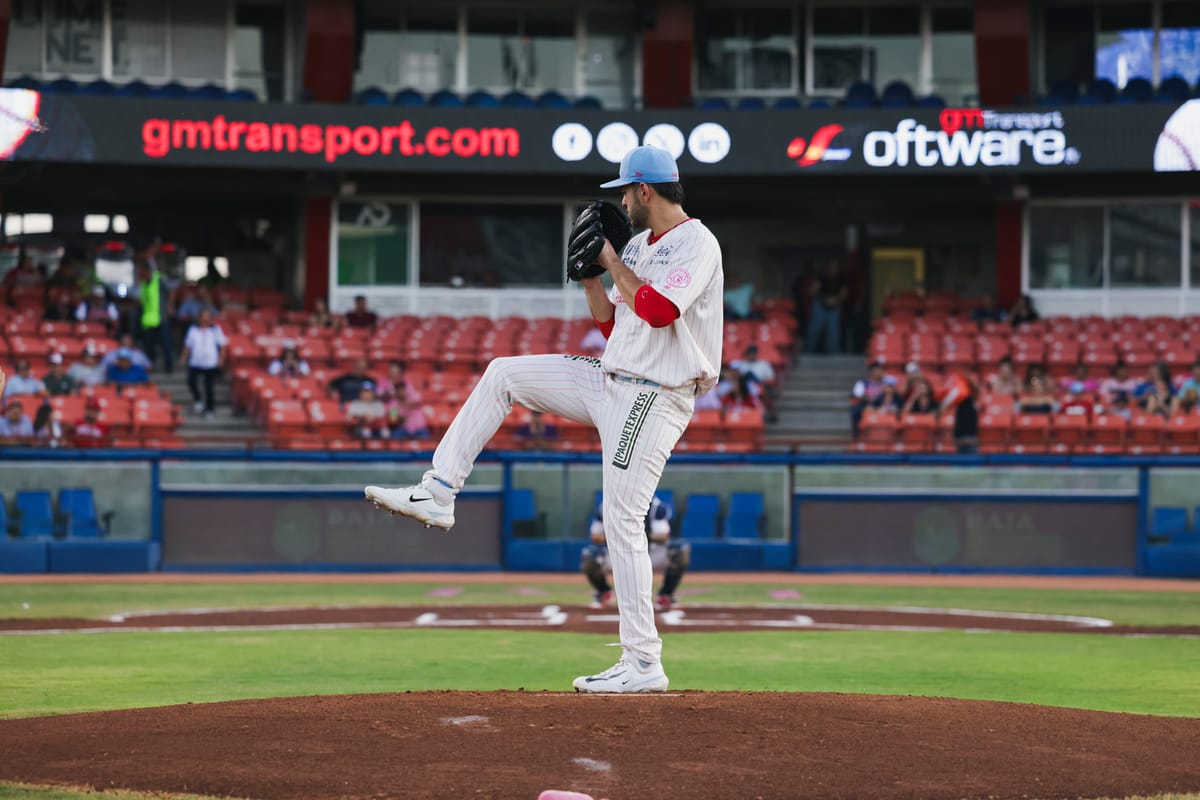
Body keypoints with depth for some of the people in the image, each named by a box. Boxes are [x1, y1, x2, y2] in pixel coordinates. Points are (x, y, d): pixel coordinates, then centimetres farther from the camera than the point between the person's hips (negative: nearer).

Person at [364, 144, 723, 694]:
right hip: (609, 381, 9)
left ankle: (643, 664, -9)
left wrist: (613, 262, -13)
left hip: (653, 400, -9)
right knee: (502, 374, 9)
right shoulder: (640, 246, 15)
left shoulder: (697, 244, -14)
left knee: (622, 520, -12)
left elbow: (656, 309, -28)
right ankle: (437, 494, 9)